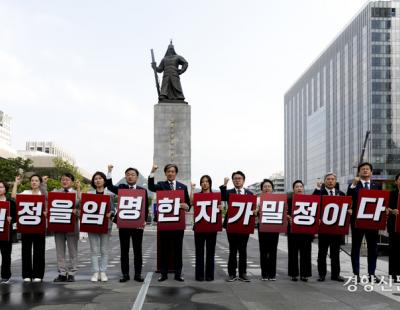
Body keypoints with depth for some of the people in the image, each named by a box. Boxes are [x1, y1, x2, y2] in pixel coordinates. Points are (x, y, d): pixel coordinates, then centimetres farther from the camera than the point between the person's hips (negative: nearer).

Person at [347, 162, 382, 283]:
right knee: (356, 248, 3)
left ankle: (372, 274, 13)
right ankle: (356, 274, 9)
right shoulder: (353, 186, 2)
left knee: (373, 248, 6)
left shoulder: (377, 186, 10)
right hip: (357, 220, -2)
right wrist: (354, 184, -23)